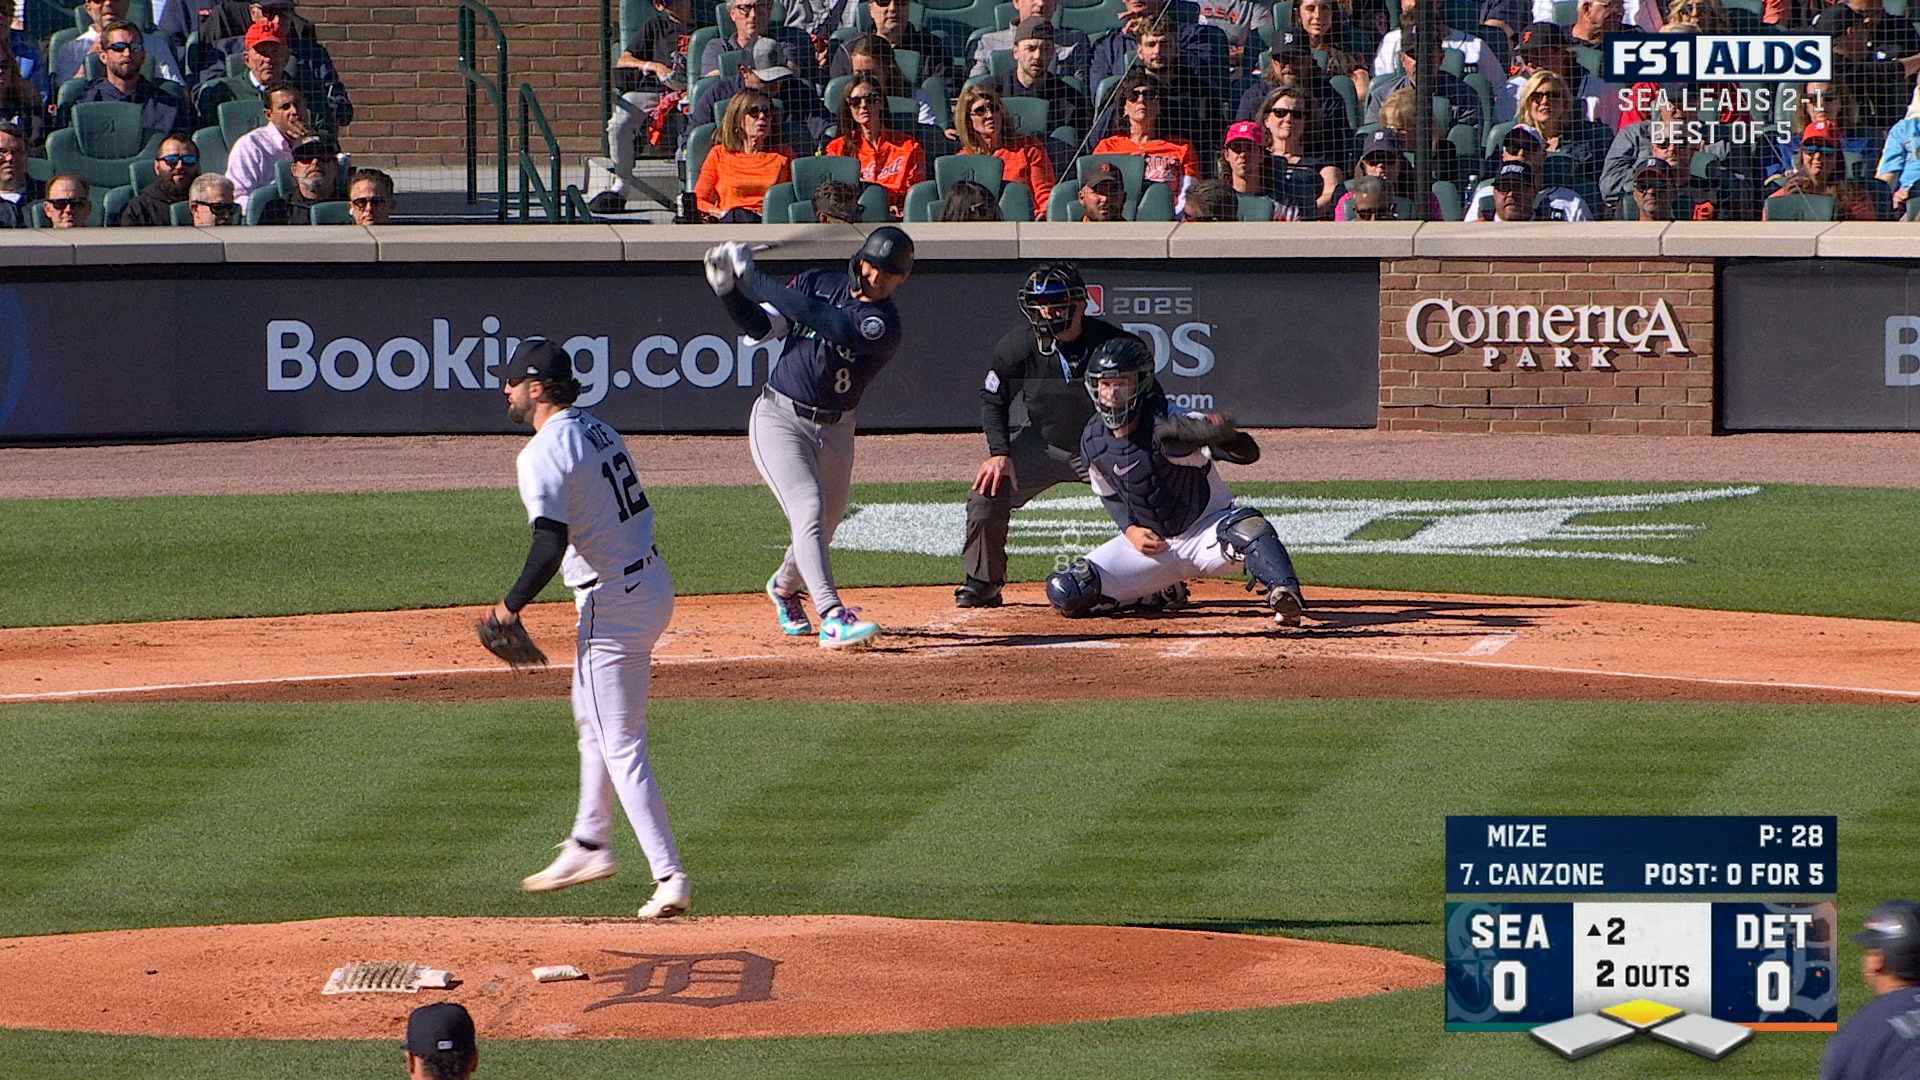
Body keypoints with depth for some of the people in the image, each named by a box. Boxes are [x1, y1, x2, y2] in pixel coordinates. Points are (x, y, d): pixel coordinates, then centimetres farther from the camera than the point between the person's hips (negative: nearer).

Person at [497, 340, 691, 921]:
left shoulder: (543, 454, -17)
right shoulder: (598, 430, 11)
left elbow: (551, 544, -27)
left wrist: (512, 605, -16)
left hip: (611, 601, -10)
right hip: (652, 583, 10)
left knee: (623, 748, -4)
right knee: (593, 718, 26)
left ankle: (669, 877, -7)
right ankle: (590, 845, 36)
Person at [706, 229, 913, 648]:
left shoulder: (885, 325, -14)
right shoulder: (819, 283, -2)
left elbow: (822, 320, -29)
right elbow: (761, 326, -3)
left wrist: (753, 280, -29)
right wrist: (729, 289, -21)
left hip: (834, 431, 1)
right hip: (779, 419, -1)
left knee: (823, 526, 14)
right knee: (809, 510, -19)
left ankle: (785, 586, 48)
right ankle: (833, 617, -31)